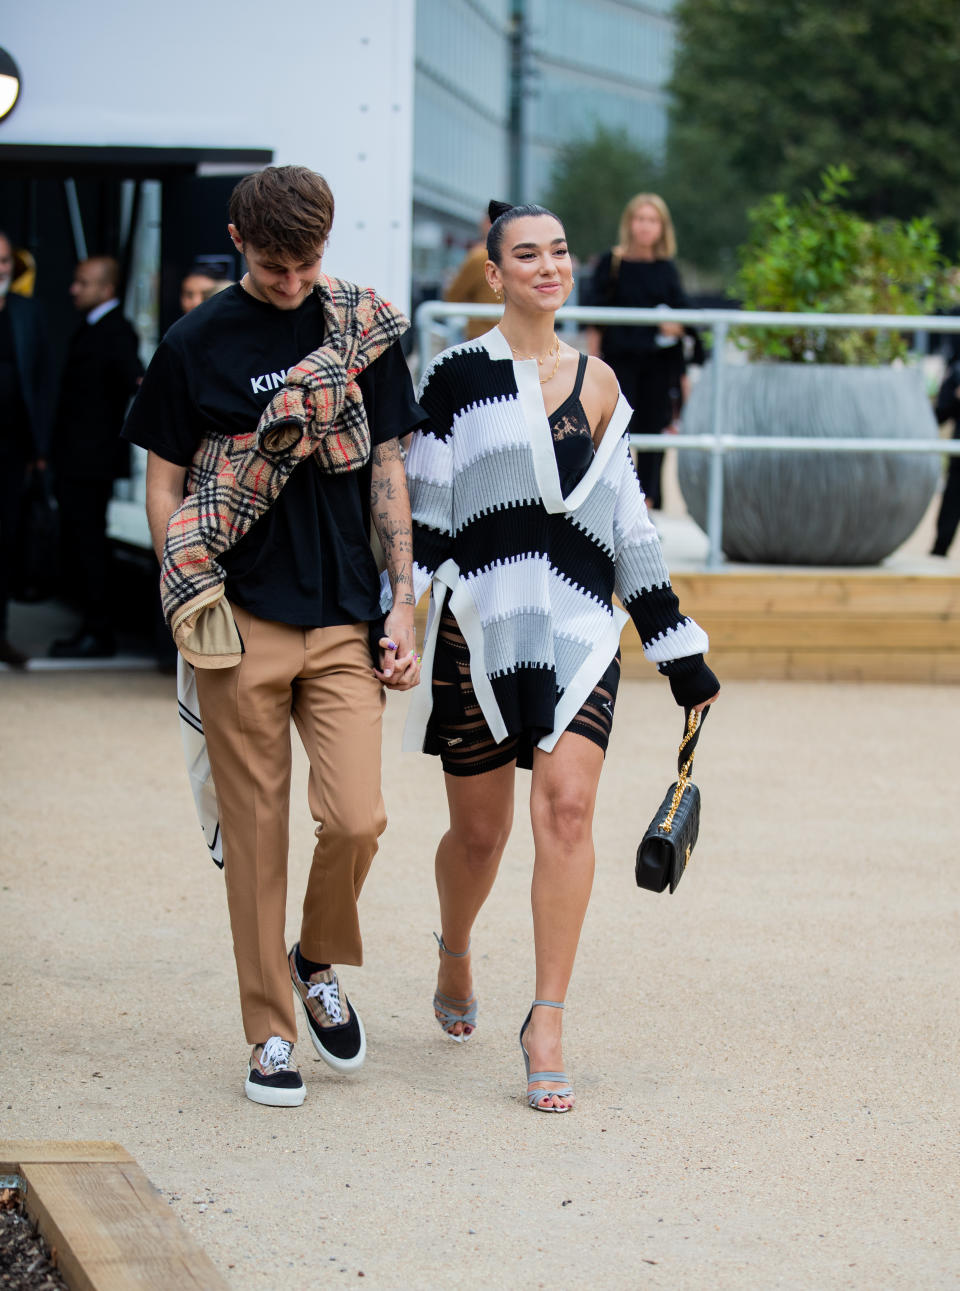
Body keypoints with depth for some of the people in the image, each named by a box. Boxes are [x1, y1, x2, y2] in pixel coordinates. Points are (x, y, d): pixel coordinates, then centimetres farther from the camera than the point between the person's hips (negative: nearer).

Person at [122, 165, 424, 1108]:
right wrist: (191, 598, -8)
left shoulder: (364, 329, 7)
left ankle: (319, 961, 19)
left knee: (356, 818, -10)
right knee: (255, 833, 2)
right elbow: (163, 480, 5)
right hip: (243, 623, -1)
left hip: (344, 619, 1)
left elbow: (386, 470, 10)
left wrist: (402, 601, 5)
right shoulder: (197, 343, 1)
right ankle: (270, 1034, 13)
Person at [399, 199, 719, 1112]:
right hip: (479, 626, -2)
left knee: (567, 808, -15)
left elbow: (628, 524, 16)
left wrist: (679, 650, 17)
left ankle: (546, 1024, -11)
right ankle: (455, 960, 40)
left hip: (578, 626, 2)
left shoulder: (595, 382, 12)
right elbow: (420, 509, -1)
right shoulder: (458, 375, 1)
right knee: (479, 832, 8)